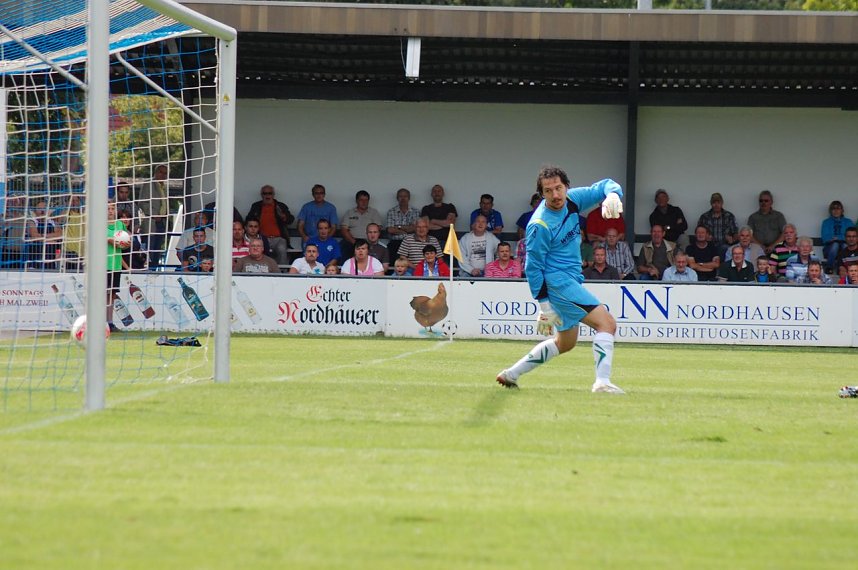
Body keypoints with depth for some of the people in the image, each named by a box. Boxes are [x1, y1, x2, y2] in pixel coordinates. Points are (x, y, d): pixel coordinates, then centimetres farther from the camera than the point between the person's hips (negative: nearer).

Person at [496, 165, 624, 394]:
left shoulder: (572, 200, -1)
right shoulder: (540, 226, -21)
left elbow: (605, 186, 6)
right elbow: (533, 267, -16)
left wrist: (613, 196, -20)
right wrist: (544, 306, -14)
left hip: (571, 279, 9)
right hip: (557, 281, -9)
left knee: (565, 342, 21)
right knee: (607, 323, -19)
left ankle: (511, 374, 25)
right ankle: (602, 382, -26)